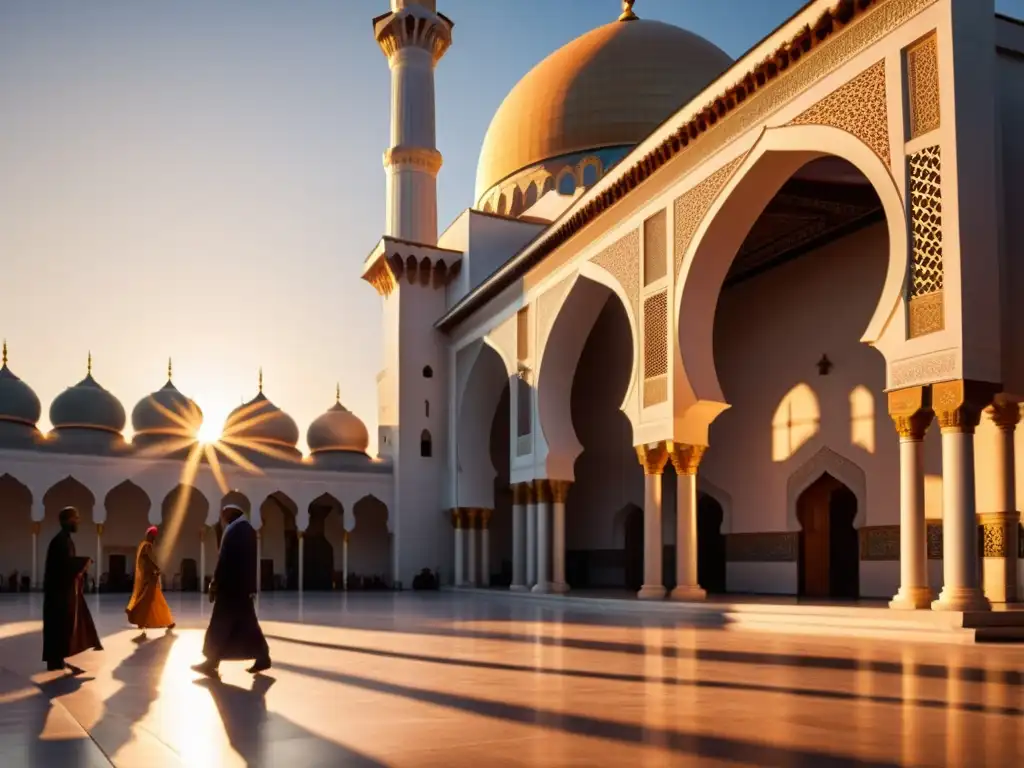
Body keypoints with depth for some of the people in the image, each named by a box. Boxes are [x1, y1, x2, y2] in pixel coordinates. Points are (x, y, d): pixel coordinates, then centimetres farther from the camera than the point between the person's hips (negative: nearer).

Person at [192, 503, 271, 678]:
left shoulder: (232, 530, -11)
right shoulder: (248, 530, 15)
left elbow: (224, 559, -16)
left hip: (231, 585, -9)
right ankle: (262, 657, 9)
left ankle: (212, 663, 2)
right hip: (244, 585, 9)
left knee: (220, 624, -2)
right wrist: (251, 586, 20)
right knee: (246, 623, 11)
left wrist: (214, 584, -13)